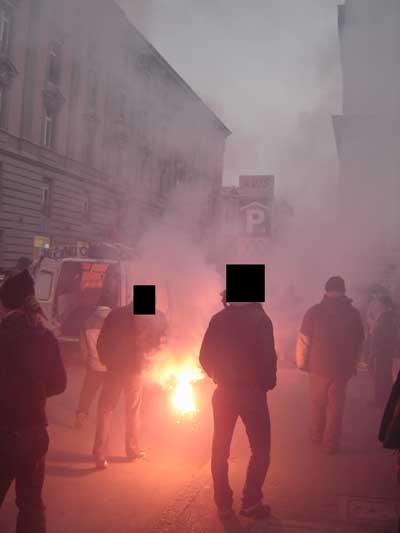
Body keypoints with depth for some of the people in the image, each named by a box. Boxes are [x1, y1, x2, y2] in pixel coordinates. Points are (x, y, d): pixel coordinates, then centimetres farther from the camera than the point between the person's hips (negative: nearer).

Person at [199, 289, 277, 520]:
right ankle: (251, 501, 7)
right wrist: (269, 382, 0)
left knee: (220, 449, 14)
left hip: (224, 391, 4)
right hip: (252, 391, -4)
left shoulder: (218, 319, 1)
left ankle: (223, 503, 19)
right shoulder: (259, 318, -10)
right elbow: (268, 356, -17)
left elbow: (205, 356, 1)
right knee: (261, 448, 11)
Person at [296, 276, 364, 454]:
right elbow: (359, 343, 6)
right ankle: (331, 443, 18)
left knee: (317, 404, 18)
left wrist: (302, 363, 3)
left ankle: (316, 435, 33)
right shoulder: (353, 313, 0)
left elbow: (304, 340, -9)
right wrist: (353, 365, 17)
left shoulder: (314, 311, -9)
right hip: (343, 368, 1)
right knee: (336, 407, 12)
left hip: (319, 367, -1)